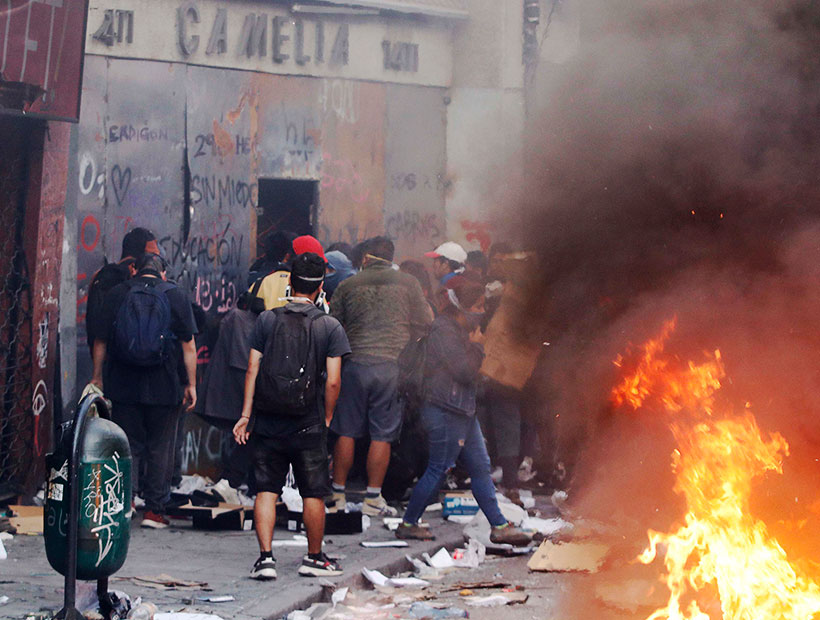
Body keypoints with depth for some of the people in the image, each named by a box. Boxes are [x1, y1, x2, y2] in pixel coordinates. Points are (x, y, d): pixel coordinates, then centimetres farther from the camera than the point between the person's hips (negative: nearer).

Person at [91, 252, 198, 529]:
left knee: (128, 444, 9)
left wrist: (97, 377, 13)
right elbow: (188, 345, 0)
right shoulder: (176, 296, 1)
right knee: (160, 448, 6)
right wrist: (191, 385, 5)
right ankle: (154, 509, 6)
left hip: (123, 385, 1)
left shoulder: (117, 293, 3)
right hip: (163, 388, -1)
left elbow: (101, 341, 5)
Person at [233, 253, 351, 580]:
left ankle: (265, 557, -2)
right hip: (308, 425, -1)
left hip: (267, 422, 1)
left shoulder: (267, 320, 0)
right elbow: (333, 381, -7)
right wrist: (327, 418, 7)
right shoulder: (330, 327, -4)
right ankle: (314, 558, 19)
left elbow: (252, 370, -1)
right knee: (313, 494, 10)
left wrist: (245, 415, 3)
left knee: (266, 491, 6)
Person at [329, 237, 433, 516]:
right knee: (382, 435, 2)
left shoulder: (347, 286, 6)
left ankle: (338, 494, 14)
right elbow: (425, 323, 8)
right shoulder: (408, 283, 3)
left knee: (347, 432, 9)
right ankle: (373, 498, 2)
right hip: (393, 365, -1)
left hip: (355, 364, 1)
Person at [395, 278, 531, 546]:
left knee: (481, 468, 8)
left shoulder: (460, 328, 15)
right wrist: (477, 345, -7)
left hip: (463, 410, 10)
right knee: (438, 469, -3)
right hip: (444, 411, -10)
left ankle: (499, 526, 11)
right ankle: (408, 524, 9)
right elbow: (464, 371, -19)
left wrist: (474, 347, 4)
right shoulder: (443, 329, -16)